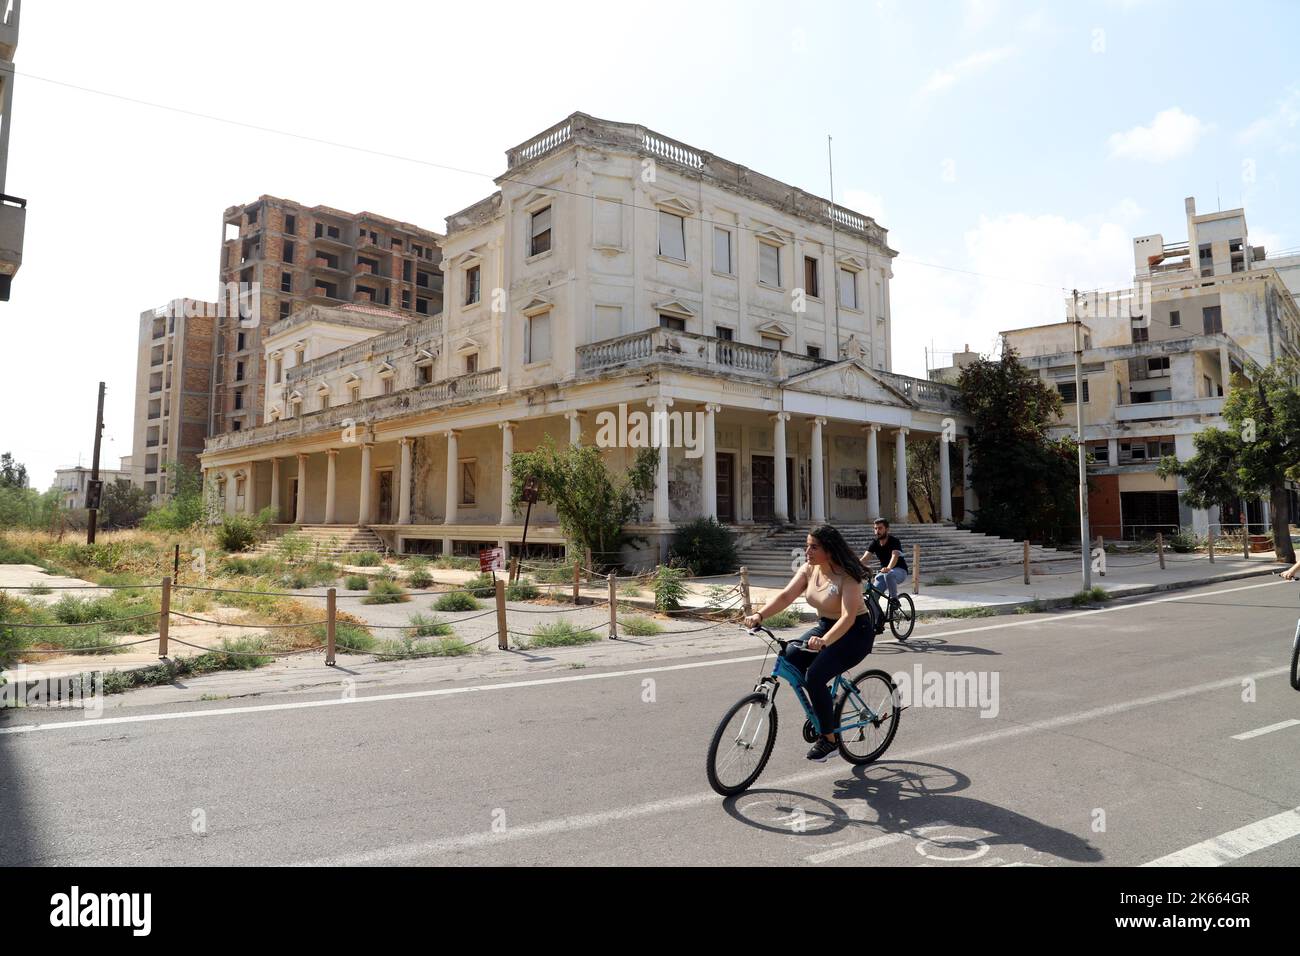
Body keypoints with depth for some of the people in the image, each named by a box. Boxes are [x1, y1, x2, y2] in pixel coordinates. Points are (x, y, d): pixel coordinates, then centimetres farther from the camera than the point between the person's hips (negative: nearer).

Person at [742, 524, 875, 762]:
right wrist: (759, 615, -27)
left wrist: (825, 641, -50)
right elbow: (786, 595, -11)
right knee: (790, 657, -17)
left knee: (815, 676, -25)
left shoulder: (847, 577, -23)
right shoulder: (809, 569, -3)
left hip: (854, 632, -7)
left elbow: (848, 617, -33)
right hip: (825, 627, 7)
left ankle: (829, 739, -5)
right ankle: (821, 710, 5)